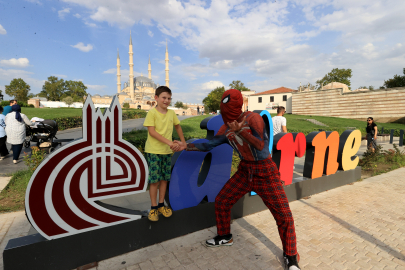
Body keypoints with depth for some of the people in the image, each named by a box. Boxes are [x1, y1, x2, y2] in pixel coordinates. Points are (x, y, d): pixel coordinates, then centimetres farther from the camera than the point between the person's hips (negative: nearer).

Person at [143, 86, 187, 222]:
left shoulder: (172, 113, 5)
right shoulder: (152, 112, -9)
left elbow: (177, 126, 19)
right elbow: (151, 131, -17)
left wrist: (183, 142, 17)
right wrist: (169, 142, -23)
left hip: (167, 151, 5)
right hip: (153, 151, -4)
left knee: (164, 179, 11)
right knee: (154, 179, 0)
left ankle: (161, 204, 27)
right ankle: (154, 207, 16)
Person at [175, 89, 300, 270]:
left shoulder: (253, 118, -18)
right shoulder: (227, 128, -2)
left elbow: (261, 145, -25)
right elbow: (209, 145, 6)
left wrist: (240, 131, -34)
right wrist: (186, 146, 5)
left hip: (265, 172, -5)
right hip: (244, 170, 5)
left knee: (283, 215, -4)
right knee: (221, 201, 7)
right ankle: (225, 237, 32)